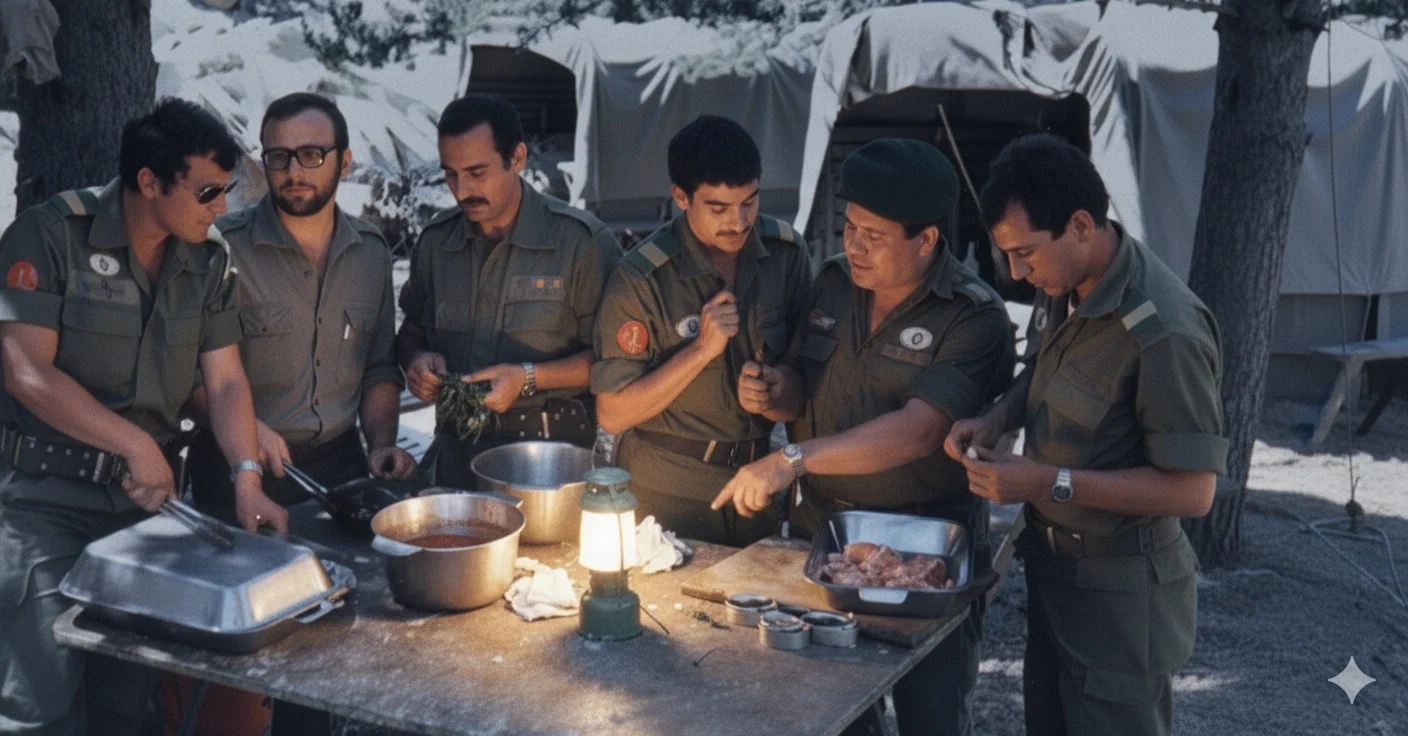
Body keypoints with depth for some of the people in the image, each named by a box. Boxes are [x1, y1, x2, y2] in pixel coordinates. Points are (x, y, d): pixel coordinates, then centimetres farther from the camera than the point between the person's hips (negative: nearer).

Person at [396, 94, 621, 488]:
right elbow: (411, 333, 19)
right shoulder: (435, 241, 6)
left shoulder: (582, 240, -11)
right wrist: (416, 360, -3)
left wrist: (529, 378, -20)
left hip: (552, 453, -4)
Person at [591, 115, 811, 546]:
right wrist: (703, 349, -23)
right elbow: (612, 415, -15)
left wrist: (784, 382, -15)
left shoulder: (785, 251, -5)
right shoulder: (642, 279, -17)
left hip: (758, 483, 4)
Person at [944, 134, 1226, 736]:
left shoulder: (1163, 332, -29)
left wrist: (1050, 483, -28)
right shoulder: (1063, 289, -4)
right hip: (1052, 562, 8)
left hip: (1120, 590, -8)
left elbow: (1192, 490, -26)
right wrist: (997, 417, -3)